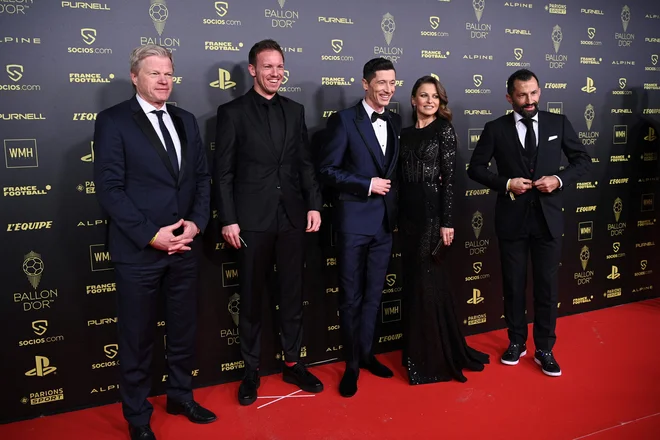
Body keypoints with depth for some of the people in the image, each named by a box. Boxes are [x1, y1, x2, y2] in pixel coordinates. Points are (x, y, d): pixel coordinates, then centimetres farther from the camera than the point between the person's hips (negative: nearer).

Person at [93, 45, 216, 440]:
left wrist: (197, 223, -6)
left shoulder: (186, 120, 11)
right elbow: (110, 188, -12)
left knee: (184, 329, 17)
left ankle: (181, 395, 38)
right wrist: (151, 235, -17)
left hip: (185, 246, 5)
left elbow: (203, 176, 9)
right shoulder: (113, 121, -6)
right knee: (138, 337, 9)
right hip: (139, 249, -5)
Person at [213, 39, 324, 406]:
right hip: (252, 219, -3)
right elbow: (223, 172, -5)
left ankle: (293, 364, 26)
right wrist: (228, 219, -10)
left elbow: (306, 163, 11)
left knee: (293, 294, 11)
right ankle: (252, 370, 23)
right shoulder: (233, 112, -2)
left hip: (292, 217, 4)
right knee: (252, 297, 8)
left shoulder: (295, 110, 10)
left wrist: (314, 205, 2)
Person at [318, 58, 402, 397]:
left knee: (373, 292, 14)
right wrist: (367, 185, -15)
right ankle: (352, 363, 21)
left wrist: (390, 190, 1)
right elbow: (327, 170, -10)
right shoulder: (344, 120, -7)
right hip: (354, 220, -5)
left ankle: (366, 353, 29)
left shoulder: (395, 122, 10)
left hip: (386, 220, 5)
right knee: (351, 296, 5)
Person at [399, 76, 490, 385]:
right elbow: (401, 179, 11)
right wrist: (398, 218, 8)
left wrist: (447, 222, -15)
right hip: (408, 214, 6)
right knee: (414, 282, 11)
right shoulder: (405, 134, 12)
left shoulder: (444, 131, -3)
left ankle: (439, 356, 14)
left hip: (432, 212, -5)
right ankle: (418, 352, 25)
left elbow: (448, 179, -10)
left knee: (430, 282, -1)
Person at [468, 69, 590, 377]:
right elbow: (475, 168, 0)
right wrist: (506, 183, -14)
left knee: (547, 285, 6)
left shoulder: (558, 123, 3)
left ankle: (544, 349, 20)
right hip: (512, 218, -1)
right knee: (513, 284, 10)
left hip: (548, 217, 1)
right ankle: (516, 342, 28)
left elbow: (582, 159, 7)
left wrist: (559, 179, -11)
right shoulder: (496, 129, -2)